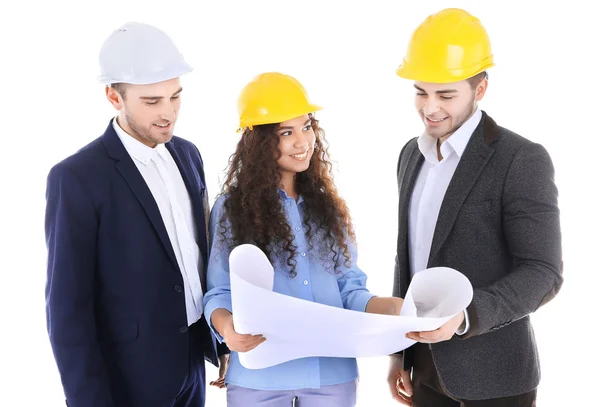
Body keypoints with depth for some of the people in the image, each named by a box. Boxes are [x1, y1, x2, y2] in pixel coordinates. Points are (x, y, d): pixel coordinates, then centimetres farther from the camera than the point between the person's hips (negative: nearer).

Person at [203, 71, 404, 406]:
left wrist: (391, 307, -13)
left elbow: (349, 289, 6)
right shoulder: (232, 208, -2)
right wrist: (227, 327, -24)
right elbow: (219, 293, -3)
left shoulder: (328, 206, 7)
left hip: (332, 373, 3)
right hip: (259, 376, -2)